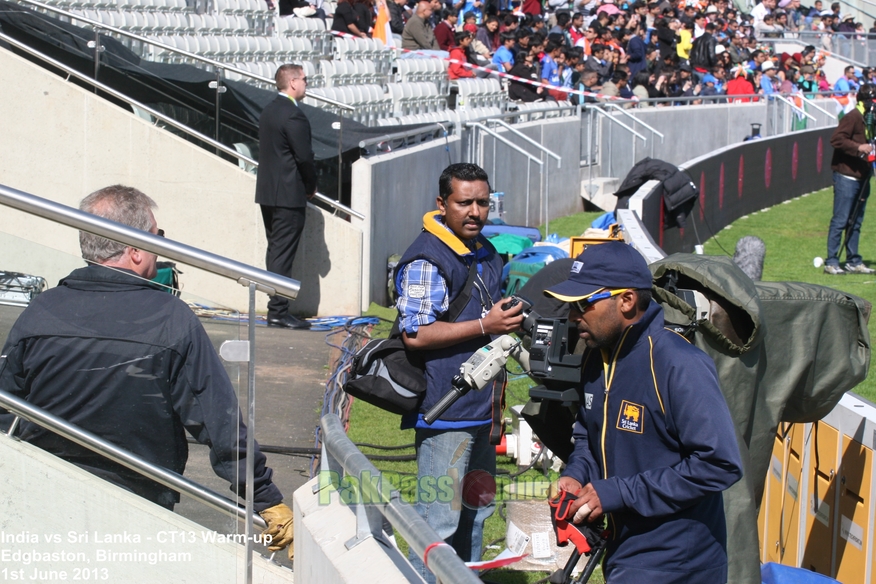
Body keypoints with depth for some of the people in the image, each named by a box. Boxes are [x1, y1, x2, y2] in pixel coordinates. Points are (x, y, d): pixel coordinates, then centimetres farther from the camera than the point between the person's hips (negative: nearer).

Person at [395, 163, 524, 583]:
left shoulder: (486, 254, 16)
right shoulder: (427, 260, -16)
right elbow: (415, 333, -22)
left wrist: (511, 322, 15)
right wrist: (485, 325, -24)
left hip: (482, 409, 10)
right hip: (445, 412, -10)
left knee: (475, 513, 20)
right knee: (438, 521, -7)